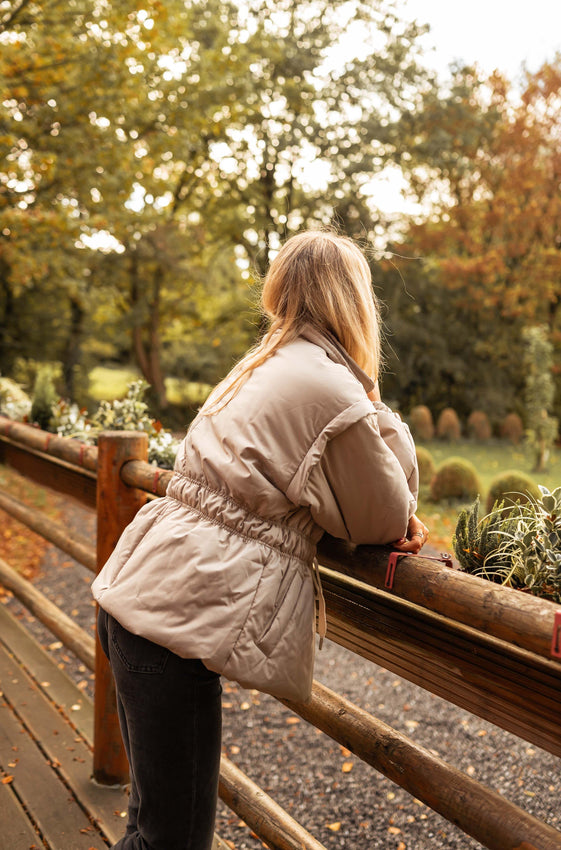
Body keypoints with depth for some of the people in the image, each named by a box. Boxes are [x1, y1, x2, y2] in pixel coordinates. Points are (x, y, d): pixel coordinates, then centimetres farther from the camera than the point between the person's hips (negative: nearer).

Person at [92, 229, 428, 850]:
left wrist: (384, 515, 6)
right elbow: (385, 522, -4)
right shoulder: (333, 391, -16)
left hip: (134, 592, 10)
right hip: (177, 619, -9)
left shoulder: (263, 363, 13)